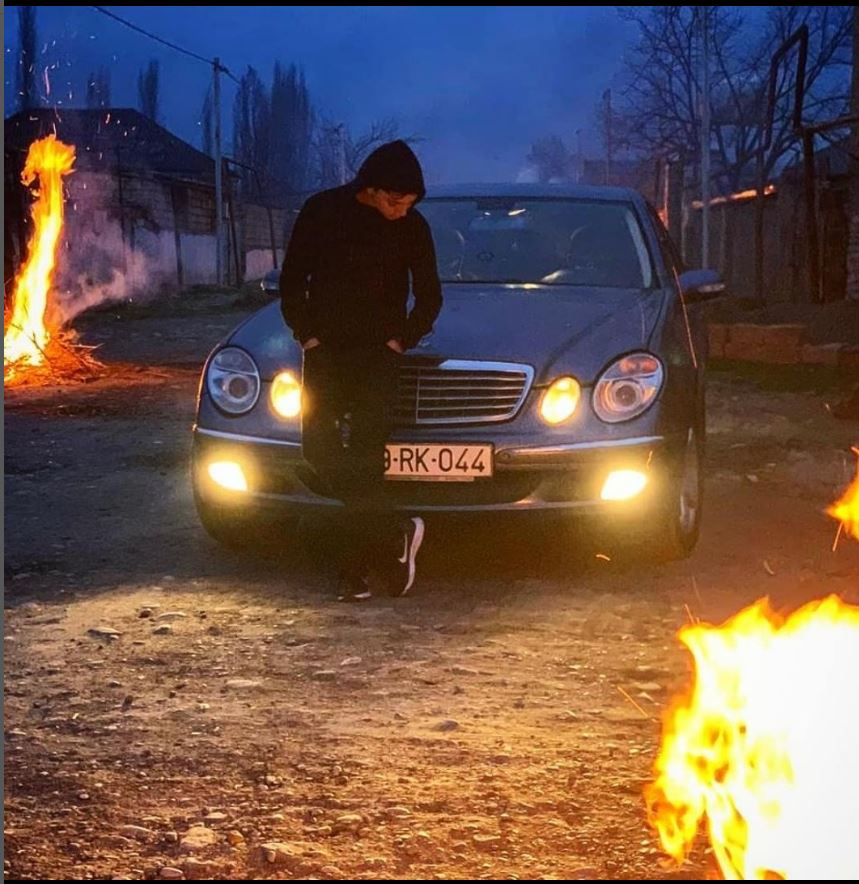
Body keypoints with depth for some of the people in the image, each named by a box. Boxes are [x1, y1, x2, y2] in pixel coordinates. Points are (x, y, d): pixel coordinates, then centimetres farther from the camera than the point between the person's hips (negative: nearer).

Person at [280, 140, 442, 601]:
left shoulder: (413, 227, -1)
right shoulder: (322, 212, -1)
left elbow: (429, 297, 10)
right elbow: (291, 280, 6)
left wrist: (399, 340, -3)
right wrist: (308, 335, -4)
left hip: (378, 355, -1)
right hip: (326, 351, 1)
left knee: (366, 455, -10)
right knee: (319, 446, -10)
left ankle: (355, 568, -3)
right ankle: (397, 533, -2)